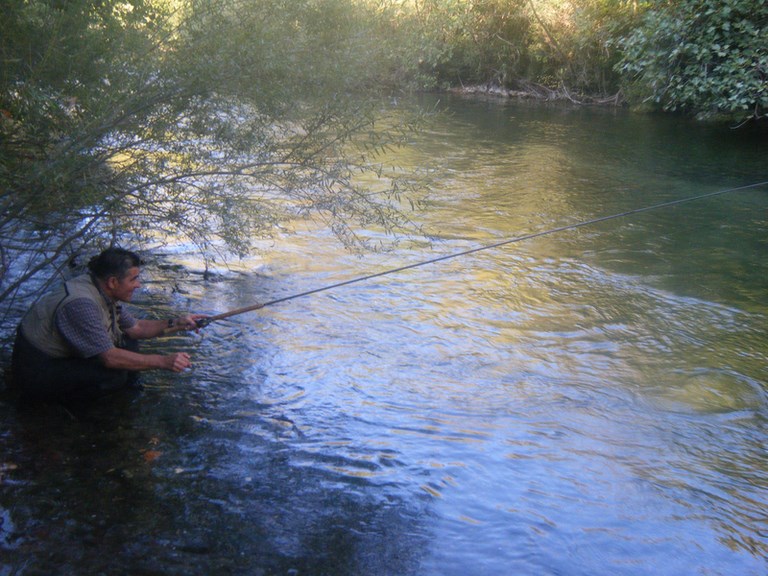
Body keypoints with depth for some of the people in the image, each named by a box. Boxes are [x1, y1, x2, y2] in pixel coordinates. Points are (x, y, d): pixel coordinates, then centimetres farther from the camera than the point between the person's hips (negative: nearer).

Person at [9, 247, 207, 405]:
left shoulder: (103, 291, -2)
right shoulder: (82, 304, -31)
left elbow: (135, 328, 10)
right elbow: (110, 357, -33)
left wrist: (176, 324, -2)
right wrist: (163, 361, -33)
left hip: (63, 354, 9)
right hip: (37, 370, -9)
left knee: (128, 344, 1)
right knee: (114, 375, -24)